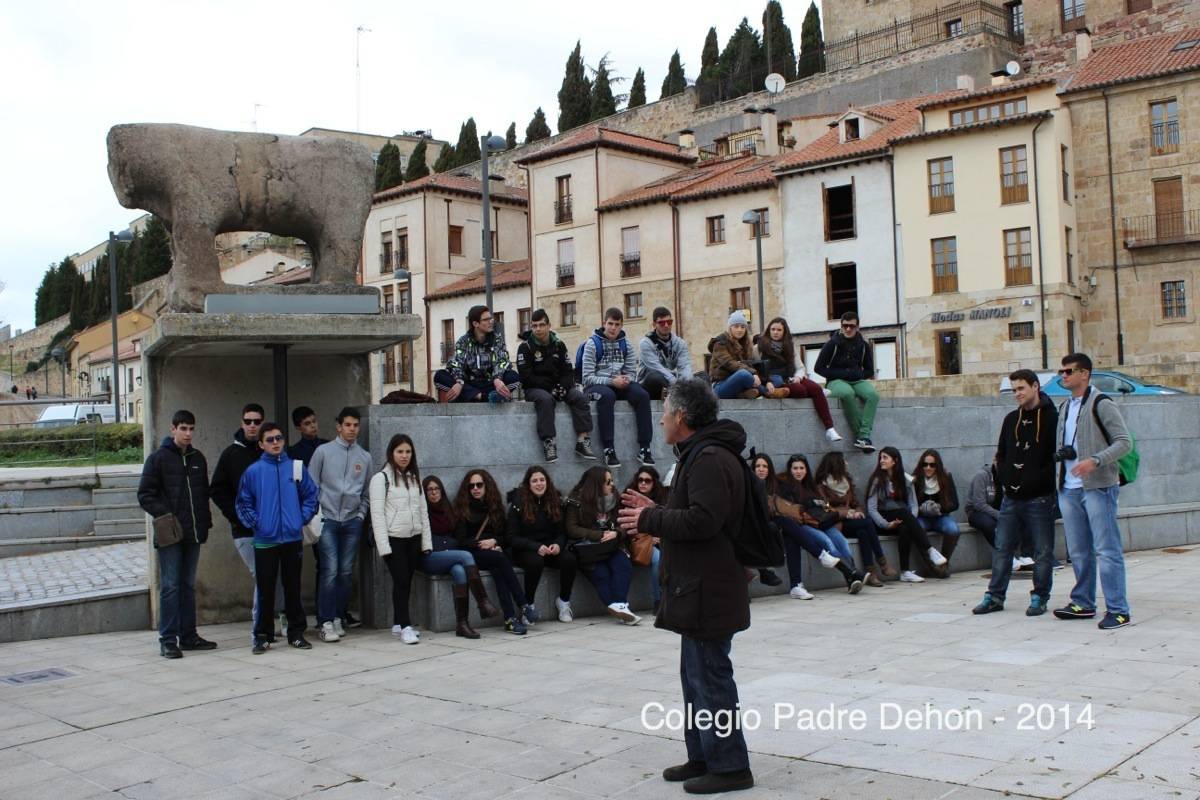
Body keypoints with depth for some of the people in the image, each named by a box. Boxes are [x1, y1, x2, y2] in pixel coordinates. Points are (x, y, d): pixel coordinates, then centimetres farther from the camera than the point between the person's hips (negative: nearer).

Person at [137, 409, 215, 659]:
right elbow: (145, 495, -6)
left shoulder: (198, 458, 13)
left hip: (193, 534, 5)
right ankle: (168, 640, 0)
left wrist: (205, 521, 9)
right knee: (170, 586, -4)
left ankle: (188, 636, 18)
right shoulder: (158, 458, -3)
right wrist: (164, 516, -16)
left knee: (188, 585, 11)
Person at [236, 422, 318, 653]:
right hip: (265, 540, -1)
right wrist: (255, 523, -6)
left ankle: (297, 633, 18)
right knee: (266, 590, 3)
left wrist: (303, 518, -2)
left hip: (293, 538, 1)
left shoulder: (297, 467, 3)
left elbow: (310, 496, 8)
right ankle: (262, 635, 13)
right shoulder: (253, 471, -1)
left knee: (293, 588, 9)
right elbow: (243, 503, 6)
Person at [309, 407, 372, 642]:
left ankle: (339, 617, 15)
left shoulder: (365, 457, 11)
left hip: (352, 521, 3)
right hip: (327, 519, -3)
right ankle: (326, 622, -6)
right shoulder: (323, 451, 1)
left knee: (346, 572, 4)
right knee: (330, 570, -10)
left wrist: (361, 515, 5)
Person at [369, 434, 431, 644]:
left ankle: (398, 623, 17)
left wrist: (427, 541, 9)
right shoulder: (381, 478, -4)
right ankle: (405, 626, -4)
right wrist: (383, 545, -14)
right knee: (400, 580, -8)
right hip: (393, 539, -5)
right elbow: (377, 514, -9)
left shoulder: (415, 478, 14)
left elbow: (423, 511, 15)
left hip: (413, 538, 5)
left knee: (406, 582, 8)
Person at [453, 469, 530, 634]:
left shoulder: (495, 507, 18)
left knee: (497, 568, -34)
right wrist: (481, 544, -13)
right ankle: (523, 605, -39)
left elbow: (505, 536, 16)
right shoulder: (463, 508, 6)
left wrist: (494, 542, -5)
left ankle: (510, 618, -45)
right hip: (472, 555, -3)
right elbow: (460, 540, 0)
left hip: (494, 551, 3)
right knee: (499, 558, -34)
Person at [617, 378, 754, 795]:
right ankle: (702, 757, 25)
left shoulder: (710, 459, -18)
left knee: (709, 677, -4)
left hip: (708, 589, -11)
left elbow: (702, 520, -27)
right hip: (699, 586, 11)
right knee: (696, 674, 16)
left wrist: (650, 520, -16)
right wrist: (656, 512, 11)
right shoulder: (700, 454, 17)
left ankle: (730, 766, 4)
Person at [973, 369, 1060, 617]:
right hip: (1011, 498, 5)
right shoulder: (1011, 419, 12)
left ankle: (1039, 597, 15)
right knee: (1002, 549, 8)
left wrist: (1037, 482, -16)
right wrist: (1003, 483, 7)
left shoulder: (1052, 418, -5)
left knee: (1043, 552, 4)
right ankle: (995, 596, 15)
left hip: (1039, 499, -5)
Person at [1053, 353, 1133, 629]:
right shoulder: (1065, 408, 17)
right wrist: (1061, 454, 3)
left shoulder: (1102, 405, -6)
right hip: (1069, 490, 8)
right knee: (1078, 552, 13)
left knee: (1107, 550, -7)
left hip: (1098, 487, -7)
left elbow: (1125, 442, -12)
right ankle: (1083, 604, 22)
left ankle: (1118, 611, -3)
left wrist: (1095, 461, -25)